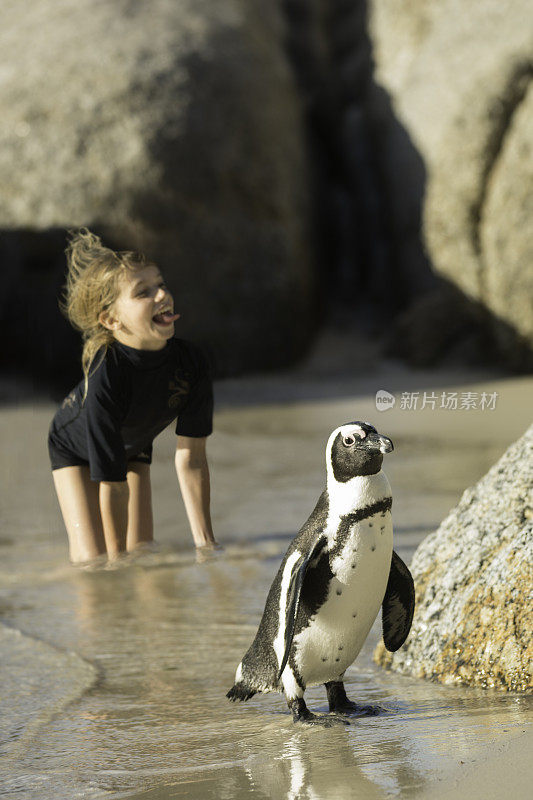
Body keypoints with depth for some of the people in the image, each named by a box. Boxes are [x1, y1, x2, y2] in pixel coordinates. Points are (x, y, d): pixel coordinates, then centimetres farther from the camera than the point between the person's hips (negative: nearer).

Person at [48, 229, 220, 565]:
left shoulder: (192, 361, -32)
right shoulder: (104, 376, -44)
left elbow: (191, 458, -25)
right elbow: (113, 484, -39)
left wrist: (206, 541, -25)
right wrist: (118, 563, -34)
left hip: (134, 447, 4)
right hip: (76, 449, -4)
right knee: (92, 560, -14)